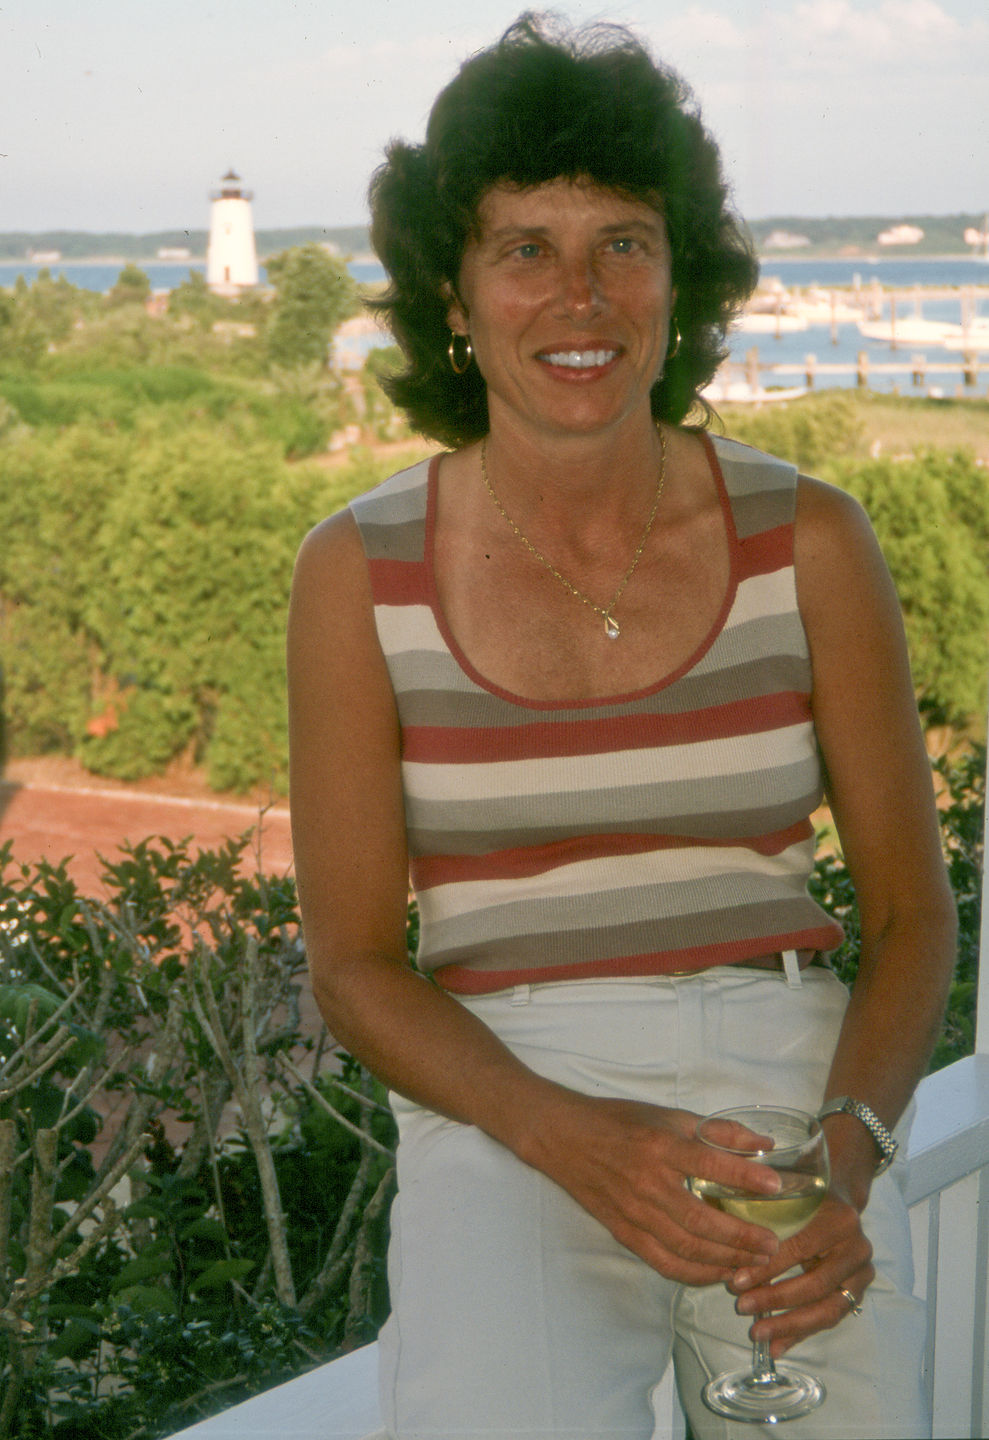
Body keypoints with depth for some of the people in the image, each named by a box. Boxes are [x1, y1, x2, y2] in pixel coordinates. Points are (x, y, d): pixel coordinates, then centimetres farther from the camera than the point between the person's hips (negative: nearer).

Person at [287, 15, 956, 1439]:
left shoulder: (808, 542, 0)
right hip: (503, 1127, -2)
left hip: (793, 1100, 2)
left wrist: (849, 1155, -13)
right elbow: (354, 960, 0)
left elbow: (910, 911, 5)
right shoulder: (361, 574, -2)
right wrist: (569, 1137, -17)